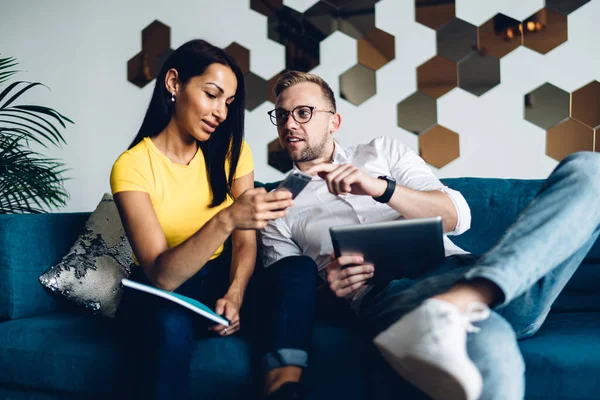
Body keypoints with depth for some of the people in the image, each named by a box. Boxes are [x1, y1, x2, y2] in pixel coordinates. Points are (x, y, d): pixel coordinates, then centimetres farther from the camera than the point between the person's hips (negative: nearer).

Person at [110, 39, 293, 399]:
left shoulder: (232, 150, 1)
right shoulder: (132, 166, -15)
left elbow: (245, 240, -2)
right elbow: (162, 276, -25)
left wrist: (234, 294, -24)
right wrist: (226, 219, -41)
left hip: (219, 279, 4)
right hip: (159, 293, -4)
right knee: (171, 326, -40)